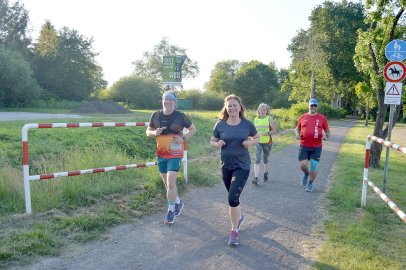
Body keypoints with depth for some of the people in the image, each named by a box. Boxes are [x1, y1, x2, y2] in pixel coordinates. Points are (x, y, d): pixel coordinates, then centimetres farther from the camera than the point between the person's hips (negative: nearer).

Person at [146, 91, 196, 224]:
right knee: (167, 183, 15)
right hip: (161, 154, 5)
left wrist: (183, 138, -12)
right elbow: (148, 131, 11)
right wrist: (154, 133, -12)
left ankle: (171, 211, 6)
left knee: (171, 182, -11)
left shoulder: (181, 116, -7)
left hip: (175, 154, -4)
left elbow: (193, 129, 4)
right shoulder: (155, 115, 2)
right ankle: (178, 202, 39)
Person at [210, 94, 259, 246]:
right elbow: (212, 141, 6)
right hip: (226, 166, 3)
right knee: (233, 197, 19)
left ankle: (234, 231, 6)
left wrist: (250, 142, -13)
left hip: (242, 166, -3)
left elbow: (257, 138, 9)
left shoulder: (247, 124, -5)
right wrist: (217, 144, -17)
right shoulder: (220, 124, -4)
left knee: (233, 198, -13)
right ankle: (238, 217, 50)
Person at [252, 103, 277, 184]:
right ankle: (256, 178, -18)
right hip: (258, 142, 1)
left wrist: (268, 133, -22)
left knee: (265, 159, 13)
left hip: (267, 142, -1)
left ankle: (265, 174, 37)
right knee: (257, 160, -12)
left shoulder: (269, 119, -3)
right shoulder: (255, 119, 7)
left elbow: (275, 130, -6)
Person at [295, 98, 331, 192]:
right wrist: (297, 134, -2)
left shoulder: (322, 118, 2)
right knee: (302, 164, -4)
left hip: (316, 147, -1)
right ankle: (306, 174, 32)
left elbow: (327, 131, 10)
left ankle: (310, 184, 21)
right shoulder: (302, 117, 5)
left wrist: (326, 136, -12)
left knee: (314, 166, -1)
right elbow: (297, 128, 19)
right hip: (304, 146, 1)